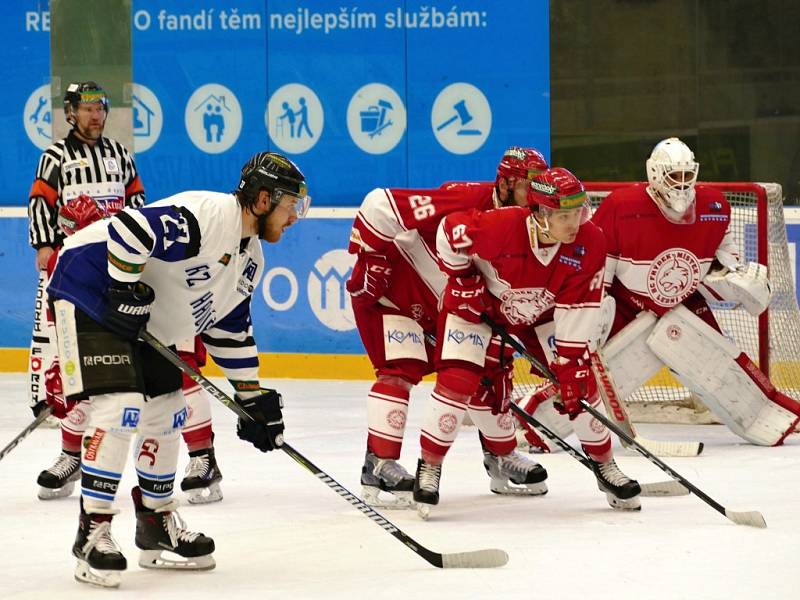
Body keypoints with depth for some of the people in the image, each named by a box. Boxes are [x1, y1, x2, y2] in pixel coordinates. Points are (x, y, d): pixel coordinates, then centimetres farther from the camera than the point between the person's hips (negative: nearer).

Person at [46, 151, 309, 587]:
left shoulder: (250, 257, 8)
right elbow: (128, 229, -33)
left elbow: (231, 330, 15)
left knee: (166, 412, 11)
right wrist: (126, 293, -27)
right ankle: (92, 534, -17)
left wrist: (253, 398, 12)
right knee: (120, 405, -21)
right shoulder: (205, 216, -25)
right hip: (90, 293, -11)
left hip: (145, 323, 11)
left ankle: (157, 526, 25)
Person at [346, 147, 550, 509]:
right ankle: (379, 466, -18)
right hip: (390, 290, -8)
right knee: (402, 368, -20)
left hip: (446, 305, 8)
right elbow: (380, 205, -33)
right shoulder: (464, 201, -33)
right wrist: (369, 259, -26)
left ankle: (500, 458, 24)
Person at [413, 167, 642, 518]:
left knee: (580, 380, -4)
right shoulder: (501, 226, -37)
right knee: (457, 381, -18)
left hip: (541, 315, 4)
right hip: (479, 304, -3)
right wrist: (463, 279, -15)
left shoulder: (590, 244, -25)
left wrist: (571, 365, -21)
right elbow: (450, 231, -20)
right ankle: (429, 466, 0)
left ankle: (604, 465, 15)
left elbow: (577, 312, -20)